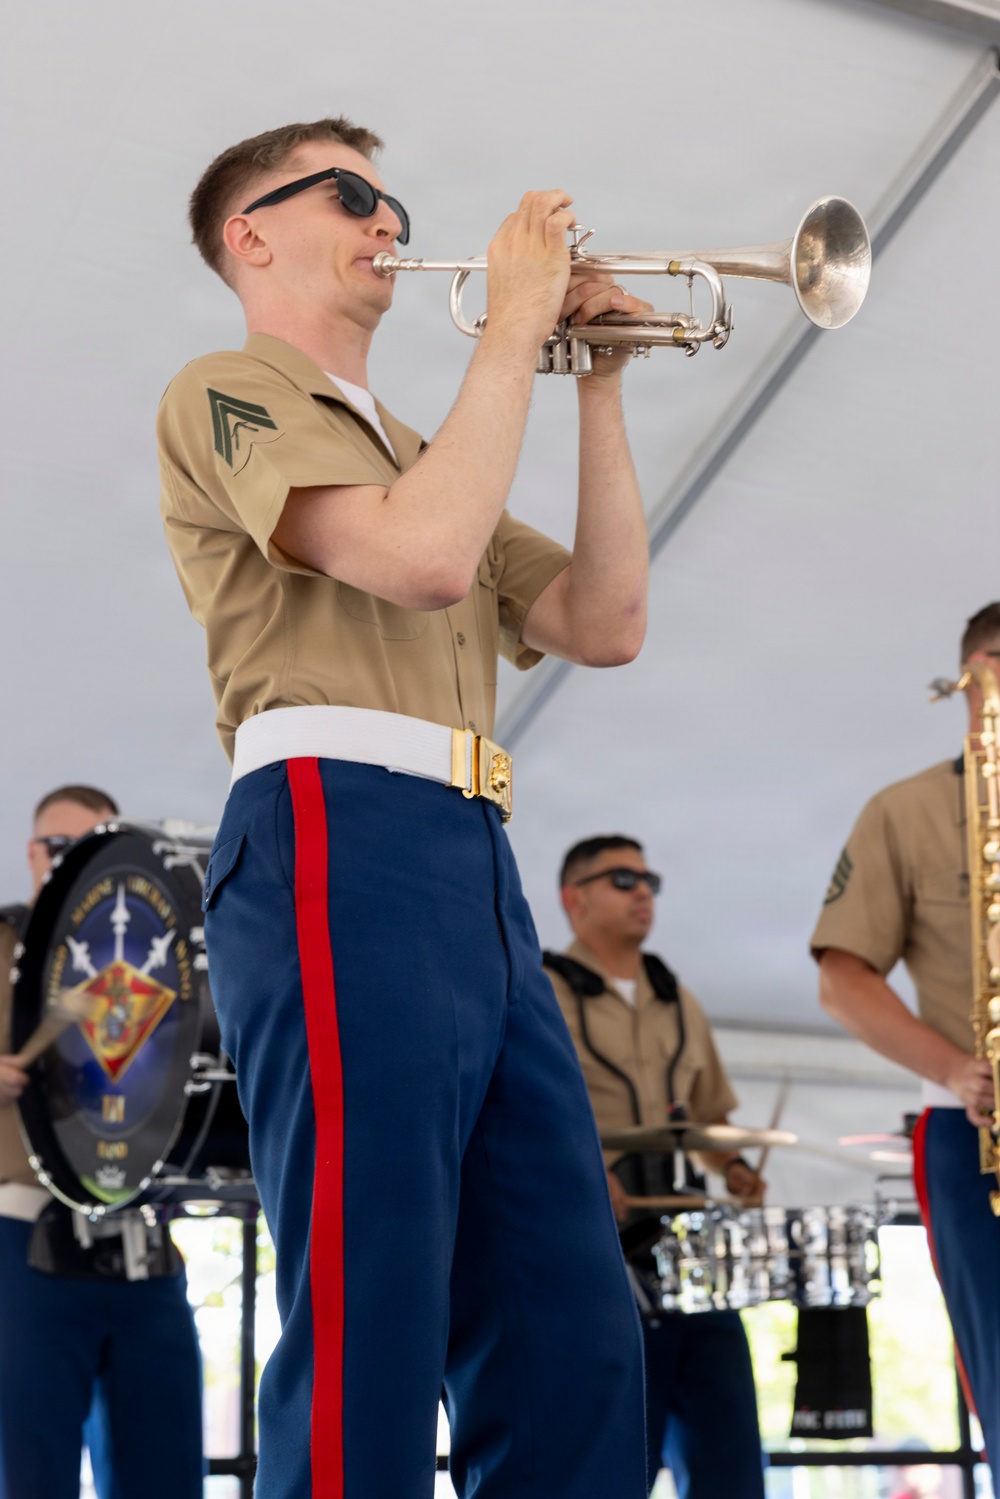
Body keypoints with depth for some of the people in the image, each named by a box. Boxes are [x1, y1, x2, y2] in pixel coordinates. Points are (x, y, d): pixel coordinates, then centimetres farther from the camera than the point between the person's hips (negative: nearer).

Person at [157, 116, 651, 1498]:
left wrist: (601, 387, 17)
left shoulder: (414, 453, 31)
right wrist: (516, 321, -2)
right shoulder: (230, 393, 6)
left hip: (476, 869, 8)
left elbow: (603, 625, 21)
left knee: (570, 1341, 5)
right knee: (369, 1332, -12)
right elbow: (424, 557, -13)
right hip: (343, 844, -8)